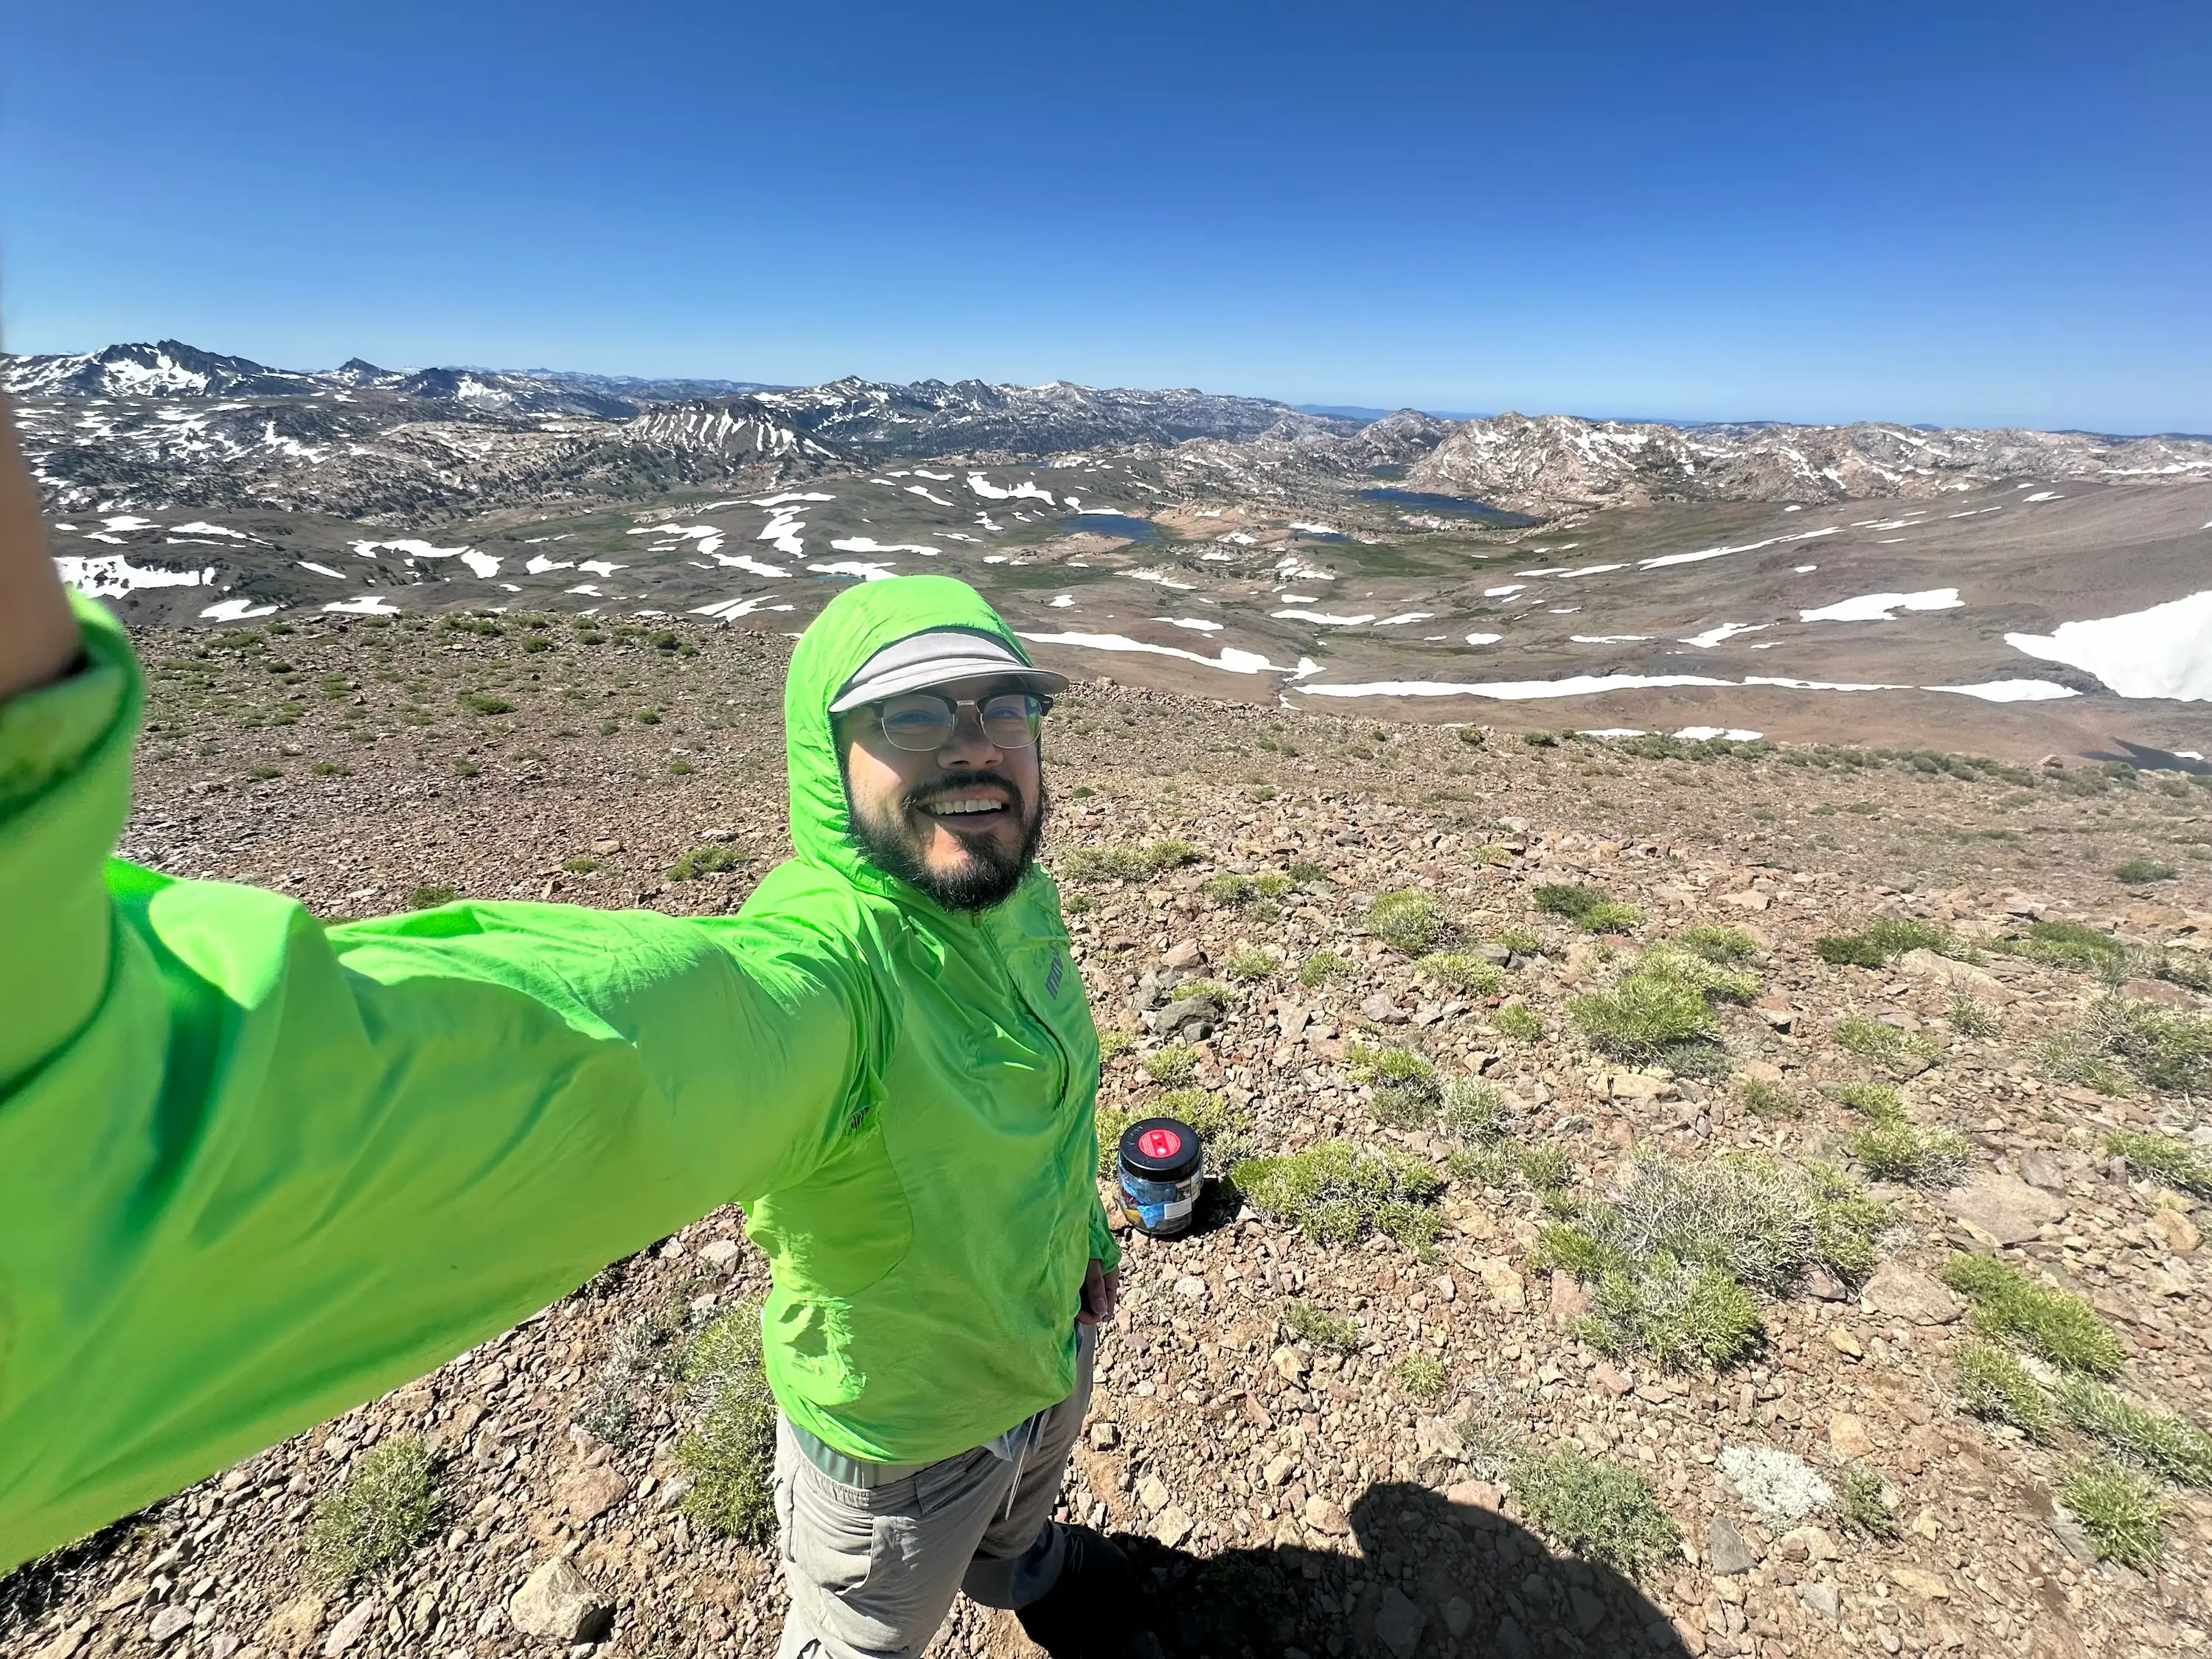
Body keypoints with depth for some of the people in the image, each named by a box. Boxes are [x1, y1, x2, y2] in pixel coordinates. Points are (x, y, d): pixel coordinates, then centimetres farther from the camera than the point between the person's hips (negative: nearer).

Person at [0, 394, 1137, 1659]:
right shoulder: (808, 974, -43)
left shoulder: (1025, 898, -18)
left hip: (1051, 1351, 7)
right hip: (895, 1430, -6)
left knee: (1016, 1521, 40)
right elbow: (561, 1056, -65)